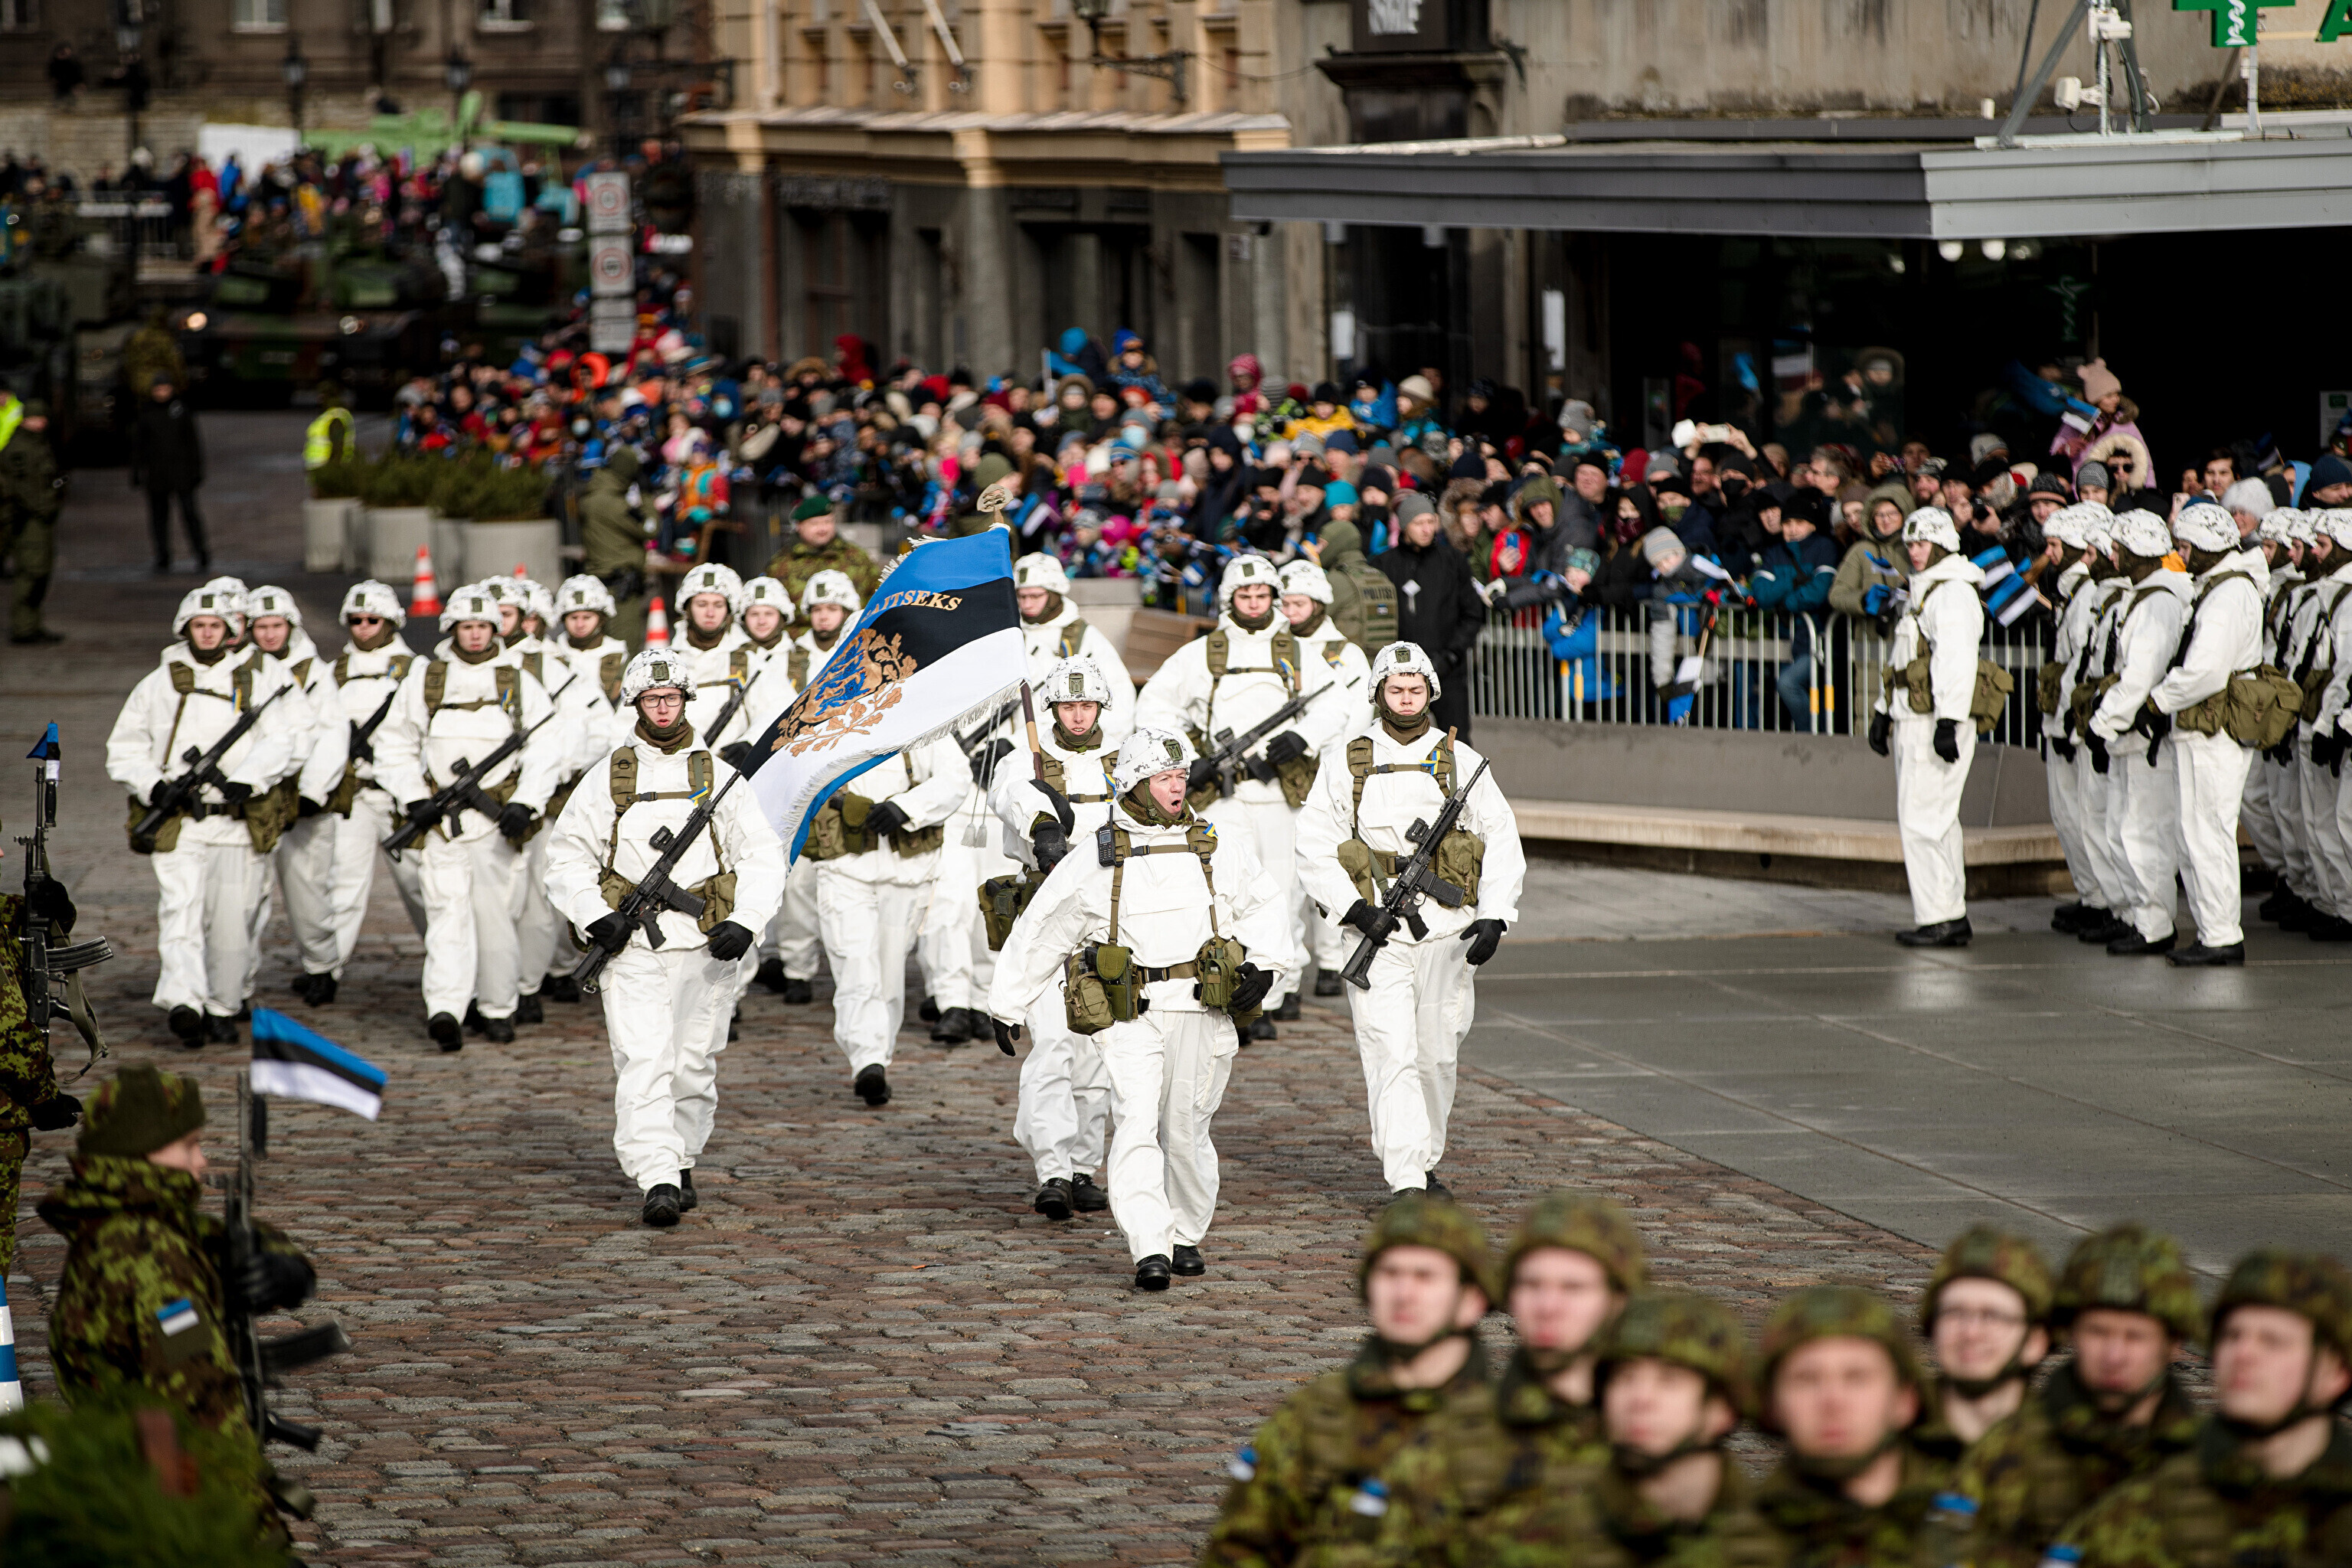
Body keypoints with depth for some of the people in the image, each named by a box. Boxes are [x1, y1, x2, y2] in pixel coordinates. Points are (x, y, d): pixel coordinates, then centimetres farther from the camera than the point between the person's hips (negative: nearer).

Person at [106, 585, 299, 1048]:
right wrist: (153, 786, -3)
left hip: (239, 823, 0)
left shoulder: (263, 680, 9)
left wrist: (248, 778, -21)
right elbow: (123, 751, 16)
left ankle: (223, 1007, 17)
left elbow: (283, 740, -5)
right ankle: (183, 1003, -27)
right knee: (180, 911, -15)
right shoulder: (158, 684, 13)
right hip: (177, 824, 0)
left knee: (232, 922, 1)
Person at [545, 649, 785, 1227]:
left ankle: (683, 1161, 29)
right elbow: (567, 855, 10)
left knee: (694, 1064, 9)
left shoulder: (717, 776, 8)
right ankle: (657, 1180, -19)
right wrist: (594, 917, -6)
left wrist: (745, 921, -7)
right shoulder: (607, 778, 7)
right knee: (643, 1062, -13)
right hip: (632, 946, -1)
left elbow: (763, 855, 7)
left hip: (705, 944, 1)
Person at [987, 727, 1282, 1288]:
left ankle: (1186, 1236, 29)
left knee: (1186, 1132, 8)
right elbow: (1037, 935, 9)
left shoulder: (1220, 850, 8)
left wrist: (1263, 967, 4)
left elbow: (1268, 908, 21)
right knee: (1136, 1123, -15)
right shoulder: (1093, 863, 1)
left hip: (1201, 1014, 2)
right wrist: (1007, 1006, 11)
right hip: (1129, 1016, -2)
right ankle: (1150, 1250, -20)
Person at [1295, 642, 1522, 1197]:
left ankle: (1425, 1161, 30)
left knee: (1436, 1057, 10)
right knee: (1391, 1057, -11)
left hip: (1447, 932, 2)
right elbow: (1314, 848, 1)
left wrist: (1494, 917, -7)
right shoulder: (1348, 763, 3)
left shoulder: (1459, 761, 6)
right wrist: (1355, 908, -12)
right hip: (1378, 935, -2)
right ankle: (1406, 1183, -15)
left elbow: (1503, 840, 5)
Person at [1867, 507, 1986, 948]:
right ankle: (1953, 916, 16)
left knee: (1922, 819, -11)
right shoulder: (1922, 593, 21)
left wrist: (1948, 723, -27)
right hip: (1913, 721, 11)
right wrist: (1883, 713, 29)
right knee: (1936, 820, 12)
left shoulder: (1954, 594, -13)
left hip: (1936, 723, -11)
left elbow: (1957, 660, -21)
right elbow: (1900, 661, 29)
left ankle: (1939, 919, -9)